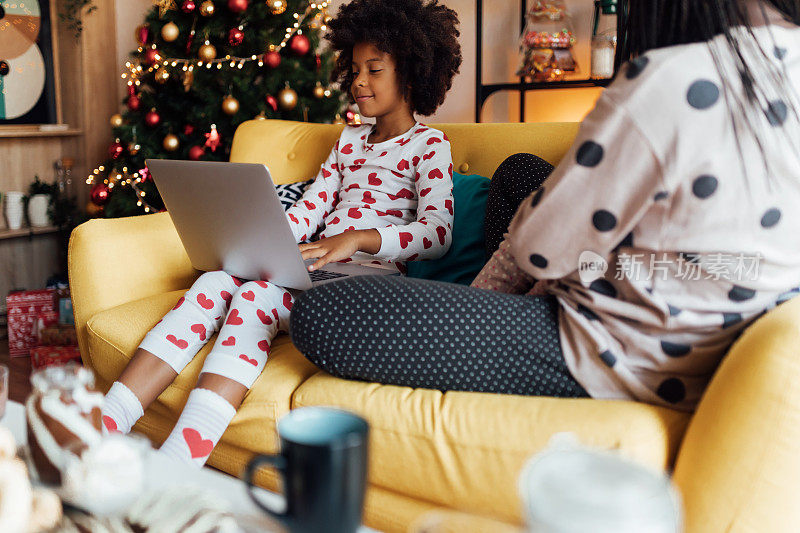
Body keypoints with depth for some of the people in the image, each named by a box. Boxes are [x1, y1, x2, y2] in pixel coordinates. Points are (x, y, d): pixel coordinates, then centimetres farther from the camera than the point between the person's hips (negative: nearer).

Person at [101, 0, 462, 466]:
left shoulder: (430, 145, 6)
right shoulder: (351, 140, 28)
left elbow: (437, 233, -10)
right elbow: (309, 207, 19)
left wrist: (357, 238, -25)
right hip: (317, 264, 6)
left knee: (257, 296, -33)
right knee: (213, 283, -21)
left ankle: (172, 468, -42)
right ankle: (102, 430, -30)